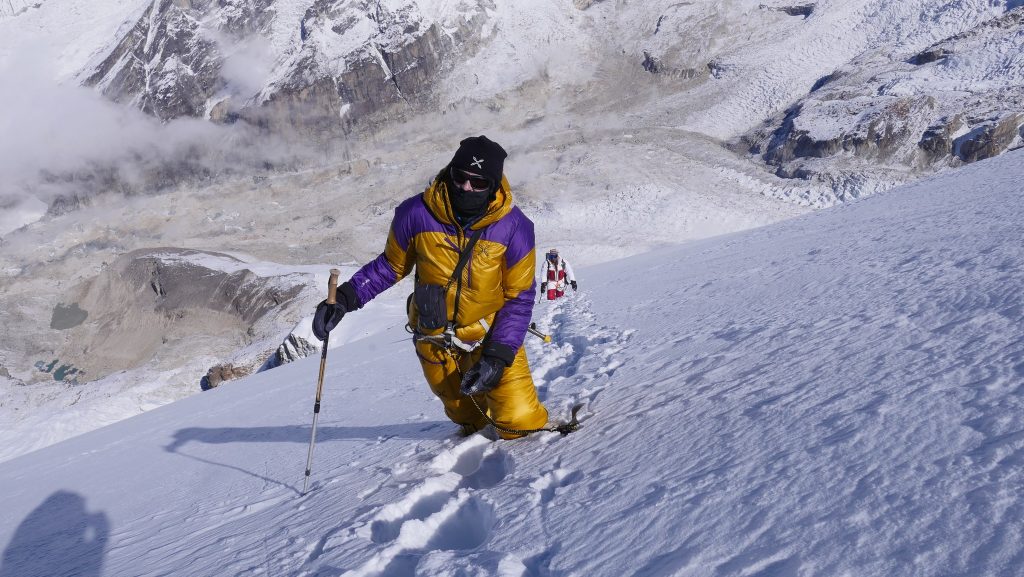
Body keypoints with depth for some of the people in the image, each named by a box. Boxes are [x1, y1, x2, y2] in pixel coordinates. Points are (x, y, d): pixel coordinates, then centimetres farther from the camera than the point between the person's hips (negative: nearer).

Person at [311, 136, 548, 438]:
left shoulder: (514, 227, -17)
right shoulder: (417, 213, -15)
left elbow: (519, 297, -10)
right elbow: (390, 266, 1)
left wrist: (499, 355, -19)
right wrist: (345, 297, -12)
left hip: (491, 334, -1)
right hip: (435, 338, 2)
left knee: (519, 421, -11)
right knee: (464, 412, 15)